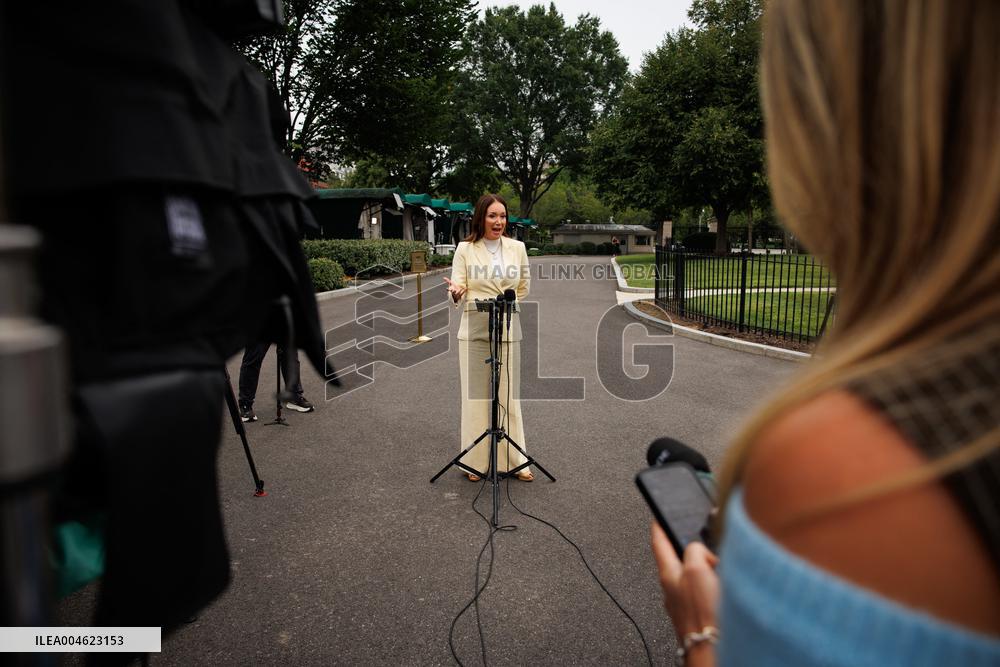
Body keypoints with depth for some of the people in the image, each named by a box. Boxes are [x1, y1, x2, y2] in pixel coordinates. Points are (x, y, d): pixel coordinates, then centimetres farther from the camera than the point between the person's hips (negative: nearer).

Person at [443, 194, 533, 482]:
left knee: (508, 395, 5)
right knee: (475, 395, 2)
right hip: (474, 331, -1)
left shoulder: (517, 247, 8)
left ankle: (513, 460, 15)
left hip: (508, 331, 2)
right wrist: (456, 293, -24)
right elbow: (458, 292, -2)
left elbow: (524, 287, 18)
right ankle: (477, 461, 13)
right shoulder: (465, 249, 2)